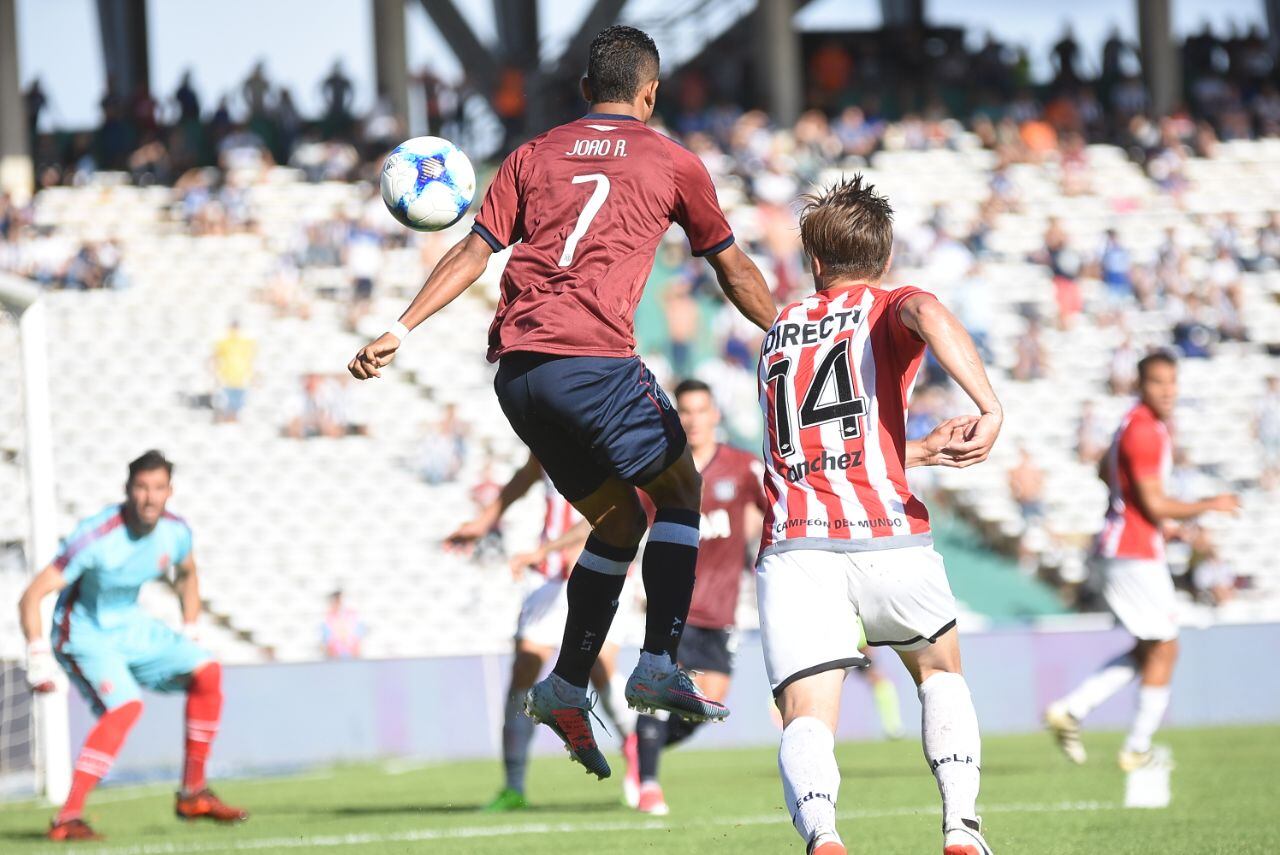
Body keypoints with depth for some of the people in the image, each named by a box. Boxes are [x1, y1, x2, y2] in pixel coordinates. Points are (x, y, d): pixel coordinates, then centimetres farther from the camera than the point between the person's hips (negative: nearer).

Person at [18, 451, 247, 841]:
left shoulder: (175, 531, -7)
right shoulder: (97, 537, -27)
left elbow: (187, 575, 19)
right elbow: (32, 596, -28)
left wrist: (189, 634, 13)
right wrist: (38, 656, -36)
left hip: (131, 627, 7)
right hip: (84, 634, -7)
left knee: (206, 671, -8)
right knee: (126, 705, -29)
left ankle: (193, 794, 2)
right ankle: (68, 819, -29)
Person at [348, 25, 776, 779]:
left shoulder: (534, 157, 19)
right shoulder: (671, 163, 11)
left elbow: (474, 253, 9)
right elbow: (734, 271, 21)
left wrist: (399, 332, 6)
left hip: (516, 366, 5)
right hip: (593, 358, -5)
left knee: (619, 519, 18)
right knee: (680, 492, 13)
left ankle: (567, 686, 8)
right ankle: (659, 664, -1)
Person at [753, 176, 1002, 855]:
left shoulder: (779, 331, 26)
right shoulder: (888, 309, 11)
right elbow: (929, 313, -16)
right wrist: (990, 409, -23)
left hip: (792, 545, 1)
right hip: (887, 536, -1)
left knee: (806, 718, -8)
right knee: (940, 671, 24)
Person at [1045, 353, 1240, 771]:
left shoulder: (1137, 423, 14)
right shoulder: (1145, 431, -18)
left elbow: (1105, 470, 30)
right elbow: (1154, 505, -21)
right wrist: (1210, 505, -8)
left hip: (1119, 547, 10)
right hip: (1136, 553, -10)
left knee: (1149, 650, 15)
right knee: (1163, 649, 0)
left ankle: (1071, 709, 8)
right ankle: (1137, 750, 6)